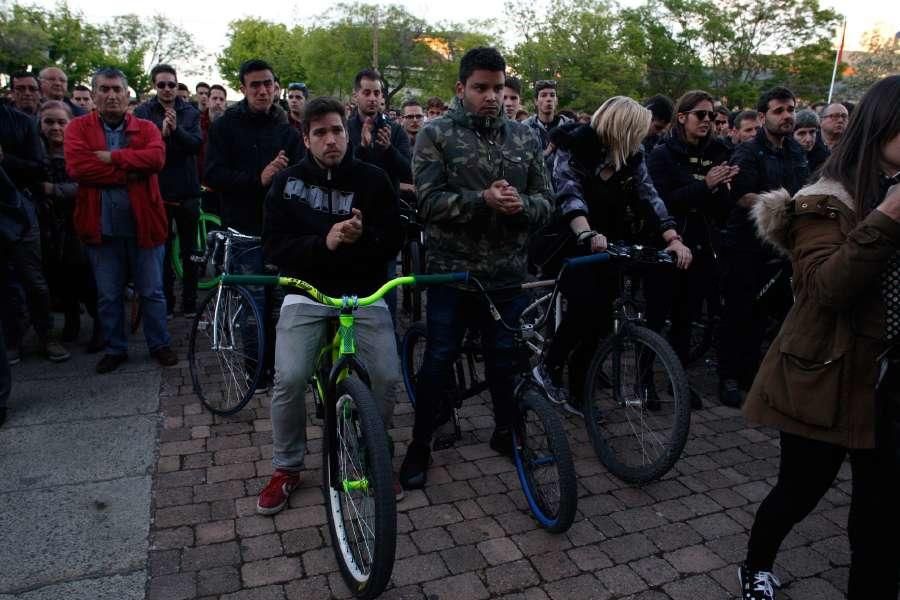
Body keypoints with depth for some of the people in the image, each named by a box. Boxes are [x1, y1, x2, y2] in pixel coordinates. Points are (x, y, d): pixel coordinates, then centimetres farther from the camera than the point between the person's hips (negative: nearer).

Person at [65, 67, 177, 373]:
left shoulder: (146, 127, 5)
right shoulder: (78, 127, 4)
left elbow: (156, 157, -16)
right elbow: (76, 166, -13)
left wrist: (111, 157, -17)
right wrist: (128, 172, -14)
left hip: (143, 224, 0)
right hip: (101, 227, 1)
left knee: (152, 291, 9)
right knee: (108, 296, 11)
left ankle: (160, 344, 25)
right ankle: (115, 349, 27)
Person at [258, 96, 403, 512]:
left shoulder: (372, 180, 2)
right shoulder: (288, 182, 2)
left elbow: (392, 243, 0)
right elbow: (274, 246, -4)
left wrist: (361, 238, -23)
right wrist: (324, 242, -21)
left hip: (364, 291, 1)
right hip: (307, 291, 0)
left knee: (388, 377, -14)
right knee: (289, 379, -18)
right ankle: (286, 467, 8)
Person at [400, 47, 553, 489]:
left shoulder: (524, 137, 8)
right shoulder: (436, 134, -3)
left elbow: (545, 201, 6)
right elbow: (429, 200, -13)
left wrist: (521, 204, -17)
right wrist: (483, 200, -27)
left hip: (507, 271, 3)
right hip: (451, 269, -3)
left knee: (504, 357, 14)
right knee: (439, 359, 5)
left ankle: (505, 431, 36)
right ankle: (420, 443, 22)